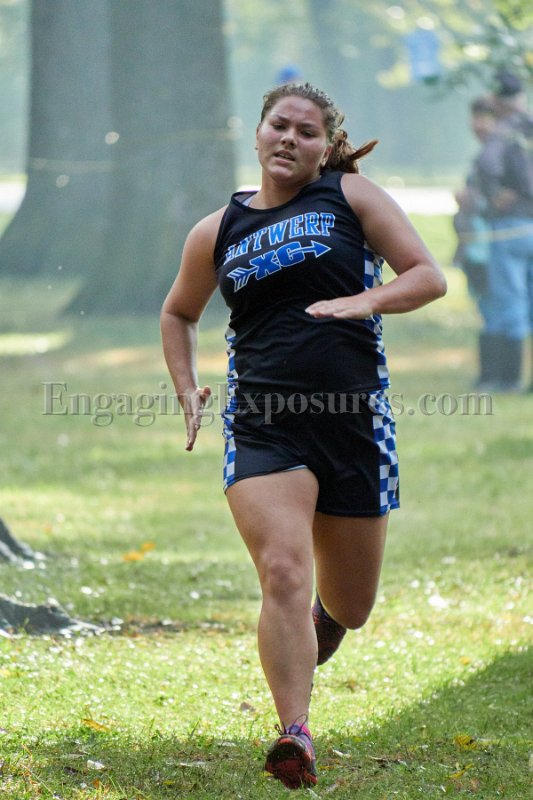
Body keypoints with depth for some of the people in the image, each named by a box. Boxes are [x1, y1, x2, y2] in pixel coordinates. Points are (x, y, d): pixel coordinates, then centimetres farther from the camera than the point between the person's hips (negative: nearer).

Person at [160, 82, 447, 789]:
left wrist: (366, 301, -17)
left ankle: (320, 618, 50)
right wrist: (187, 389, 12)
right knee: (282, 573, -22)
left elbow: (429, 276, 2)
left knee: (349, 608, 12)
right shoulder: (218, 232, 12)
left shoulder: (352, 197, 6)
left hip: (354, 423, 0)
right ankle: (295, 736, -24)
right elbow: (178, 313, 28)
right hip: (262, 428, 0)